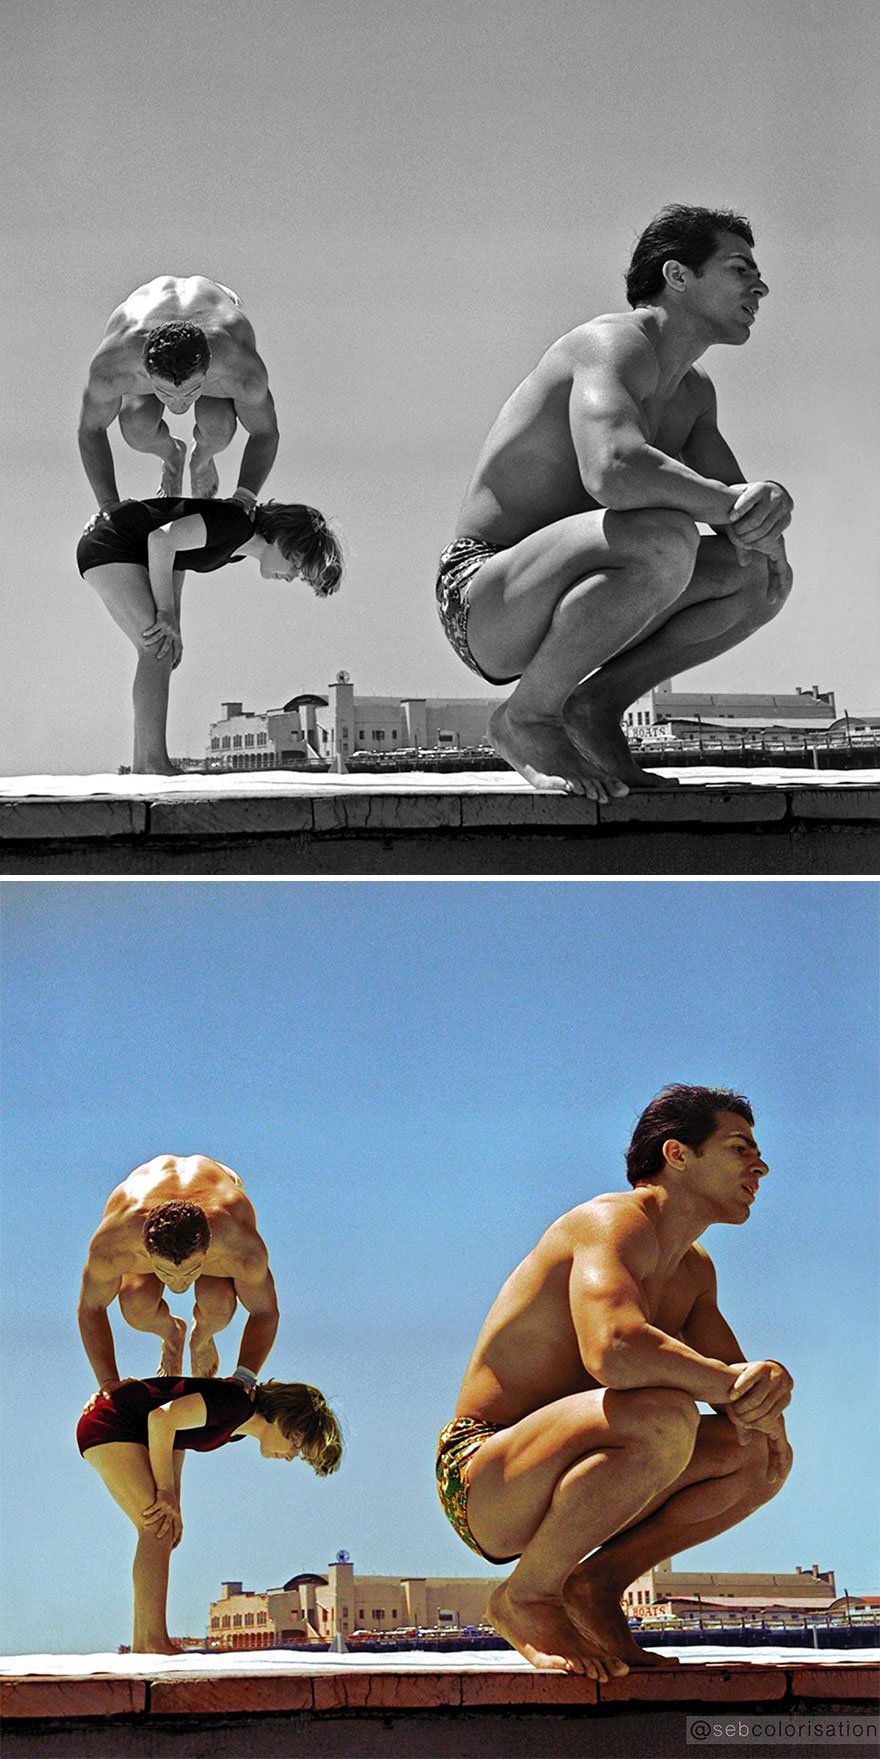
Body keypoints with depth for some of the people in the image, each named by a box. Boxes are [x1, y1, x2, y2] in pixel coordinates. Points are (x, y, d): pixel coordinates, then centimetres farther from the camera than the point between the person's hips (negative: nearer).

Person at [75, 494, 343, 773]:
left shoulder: (237, 547, 9)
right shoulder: (237, 523, -21)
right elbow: (160, 540, -25)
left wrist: (174, 623, 8)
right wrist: (165, 612, -18)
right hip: (108, 545, -10)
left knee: (160, 650, 6)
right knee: (159, 649, -18)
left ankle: (141, 770, 2)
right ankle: (153, 766, -25)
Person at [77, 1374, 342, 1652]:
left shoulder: (236, 1428, 9)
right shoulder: (238, 1403, -21)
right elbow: (161, 1419, -26)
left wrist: (173, 1504, 4)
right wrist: (165, 1491, -17)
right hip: (108, 1425, -10)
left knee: (164, 1529, 6)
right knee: (158, 1528, -18)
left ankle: (141, 1650, 3)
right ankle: (153, 1643, -24)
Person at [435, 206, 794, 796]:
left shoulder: (693, 392, 16)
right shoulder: (617, 343, -16)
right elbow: (612, 472, -36)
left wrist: (769, 504, -12)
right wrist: (731, 507, -27)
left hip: (551, 603, 9)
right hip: (482, 602, -9)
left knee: (765, 577, 3)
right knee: (663, 541, -36)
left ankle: (598, 703, 3)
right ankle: (527, 718, -17)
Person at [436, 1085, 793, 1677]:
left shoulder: (694, 1271, 16)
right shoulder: (617, 1222, -16)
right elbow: (613, 1351, -35)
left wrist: (763, 1387, -12)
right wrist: (726, 1383, -25)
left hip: (552, 1484, 9)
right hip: (482, 1486, -9)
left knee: (764, 1454, 3)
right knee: (663, 1419, -36)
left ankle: (599, 1582, 3)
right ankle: (526, 1597, -16)